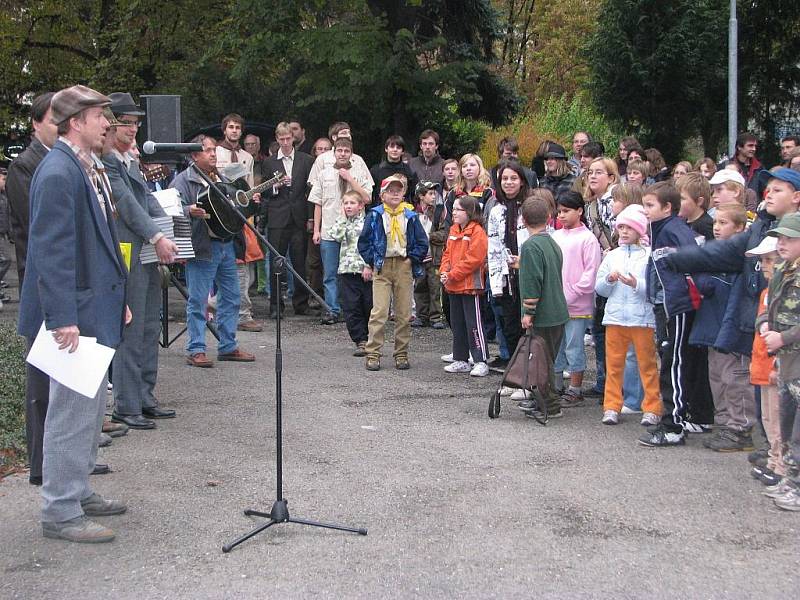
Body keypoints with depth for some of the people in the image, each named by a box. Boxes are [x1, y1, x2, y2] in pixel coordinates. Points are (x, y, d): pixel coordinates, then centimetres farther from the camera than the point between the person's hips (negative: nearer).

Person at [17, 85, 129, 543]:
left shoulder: (86, 170, 12)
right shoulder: (58, 173, -17)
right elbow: (50, 251, -22)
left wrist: (118, 297, 18)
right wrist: (63, 318, -25)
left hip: (96, 310, 10)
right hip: (75, 314, -10)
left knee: (91, 409, 18)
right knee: (72, 414, -3)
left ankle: (78, 492, 31)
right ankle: (60, 513, 7)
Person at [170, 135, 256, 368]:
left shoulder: (221, 179, 20)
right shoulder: (183, 180, -4)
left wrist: (250, 202, 11)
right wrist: (189, 211, -35)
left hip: (227, 245, 8)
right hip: (202, 248, -8)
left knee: (231, 298, 11)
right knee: (198, 300, -4)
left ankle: (228, 346, 21)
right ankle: (195, 350, 1)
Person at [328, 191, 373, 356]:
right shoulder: (342, 223, 14)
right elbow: (336, 236, -6)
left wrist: (369, 266, -13)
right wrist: (343, 218, 0)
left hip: (365, 270, -3)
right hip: (347, 271, 3)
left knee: (369, 305, 4)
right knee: (351, 308, -1)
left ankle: (370, 339, 18)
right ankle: (360, 341, 4)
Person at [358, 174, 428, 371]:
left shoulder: (410, 216, 6)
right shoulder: (375, 215, 2)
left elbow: (422, 243, 9)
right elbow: (363, 242, 4)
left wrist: (412, 259, -1)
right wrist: (373, 261, -3)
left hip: (404, 267, 2)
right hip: (382, 268, -2)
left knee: (404, 314, 5)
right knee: (379, 312, -9)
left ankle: (401, 354, 14)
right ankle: (372, 354, -5)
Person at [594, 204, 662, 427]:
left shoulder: (650, 255, -2)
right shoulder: (612, 255, 12)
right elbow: (599, 288, 10)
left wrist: (637, 284, -25)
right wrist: (609, 280, -9)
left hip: (643, 318, -4)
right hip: (615, 317, 4)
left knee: (648, 364, 2)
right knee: (614, 364, 8)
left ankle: (652, 408, 10)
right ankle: (612, 407, 16)